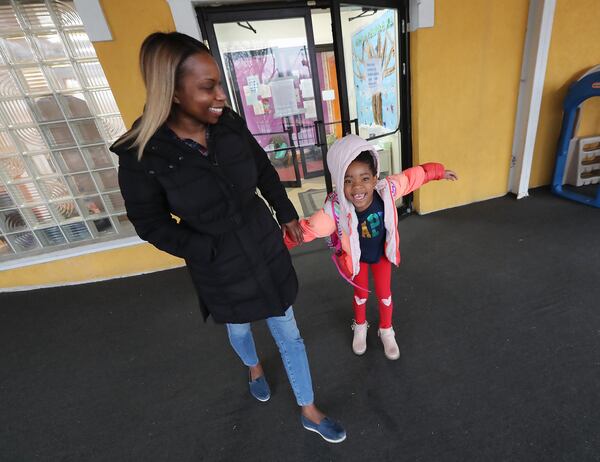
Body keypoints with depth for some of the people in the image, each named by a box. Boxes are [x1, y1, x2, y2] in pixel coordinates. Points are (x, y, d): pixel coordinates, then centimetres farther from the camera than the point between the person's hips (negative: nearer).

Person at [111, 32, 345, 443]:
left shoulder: (230, 125, -11)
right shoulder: (141, 155, -20)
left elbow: (265, 171, 4)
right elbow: (151, 224, -11)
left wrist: (287, 215, 4)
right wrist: (211, 251, -17)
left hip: (267, 251, 3)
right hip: (219, 269, -2)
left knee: (289, 333, 15)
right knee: (239, 328, 28)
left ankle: (309, 411, 42)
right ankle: (254, 368, 66)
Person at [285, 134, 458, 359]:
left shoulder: (386, 189, -34)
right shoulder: (335, 210, -41)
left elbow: (413, 175, -16)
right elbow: (306, 230, -32)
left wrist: (439, 171, -1)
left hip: (382, 253, 2)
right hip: (357, 257, -1)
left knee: (384, 293, 18)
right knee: (361, 294, 21)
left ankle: (386, 331, 48)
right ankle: (360, 327, 54)